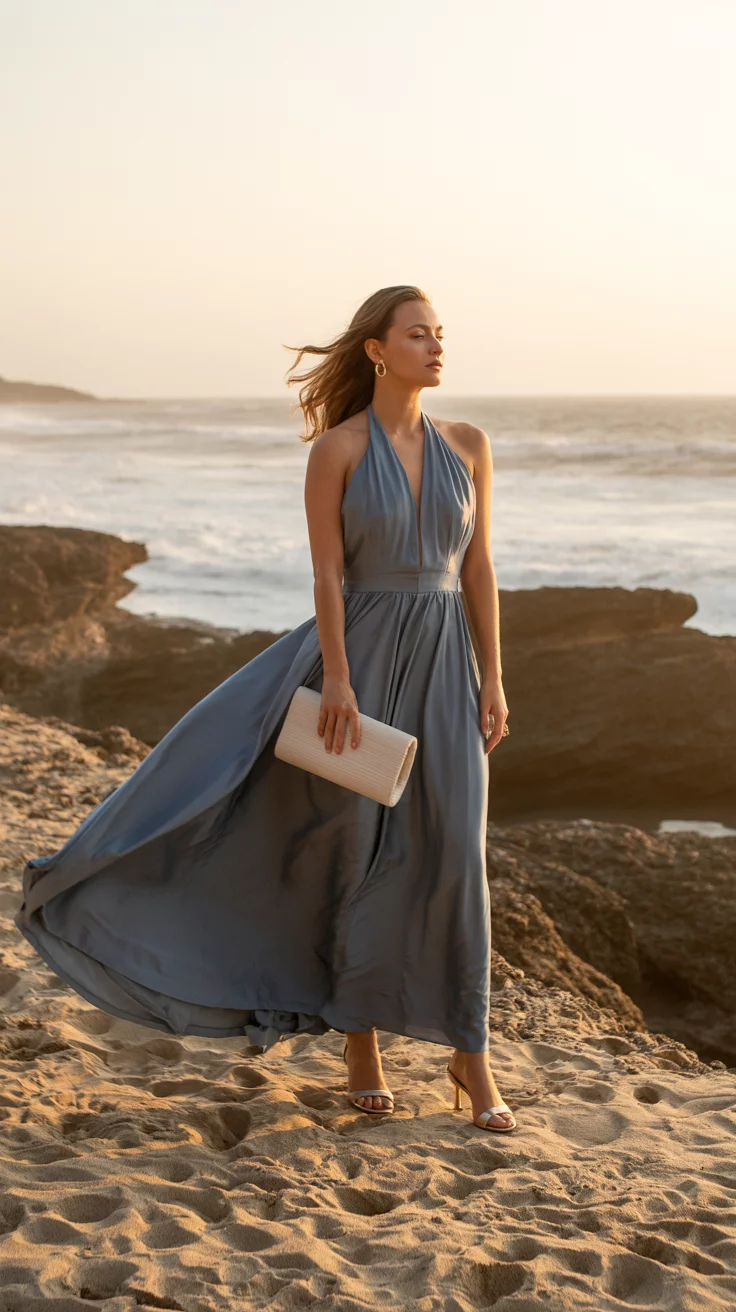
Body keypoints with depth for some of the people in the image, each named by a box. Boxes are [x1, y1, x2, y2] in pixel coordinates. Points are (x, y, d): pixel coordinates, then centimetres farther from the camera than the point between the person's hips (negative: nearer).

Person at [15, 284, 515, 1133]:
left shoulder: (467, 445, 5)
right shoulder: (334, 449, -4)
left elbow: (478, 569, 6)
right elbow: (328, 574, -8)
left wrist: (493, 682, 2)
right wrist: (338, 682, -16)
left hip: (441, 669, 3)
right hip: (358, 657, -2)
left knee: (454, 861, 0)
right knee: (354, 854, 2)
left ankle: (470, 1058, 11)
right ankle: (361, 1045, 19)